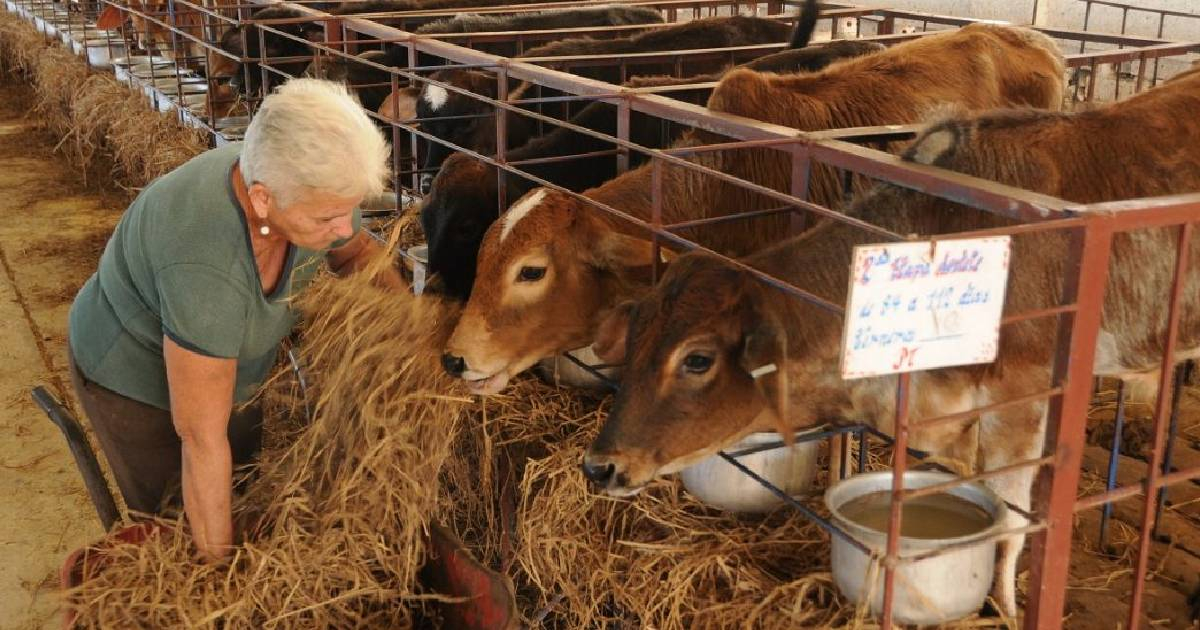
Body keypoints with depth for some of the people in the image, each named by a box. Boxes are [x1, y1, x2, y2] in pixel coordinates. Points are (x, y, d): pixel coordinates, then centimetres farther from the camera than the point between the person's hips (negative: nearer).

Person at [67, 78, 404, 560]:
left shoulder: (307, 187, -25)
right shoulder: (206, 265, -45)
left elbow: (356, 251, 0)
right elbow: (202, 436, -37)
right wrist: (220, 568, -28)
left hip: (226, 364, 6)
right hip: (134, 379, -6)